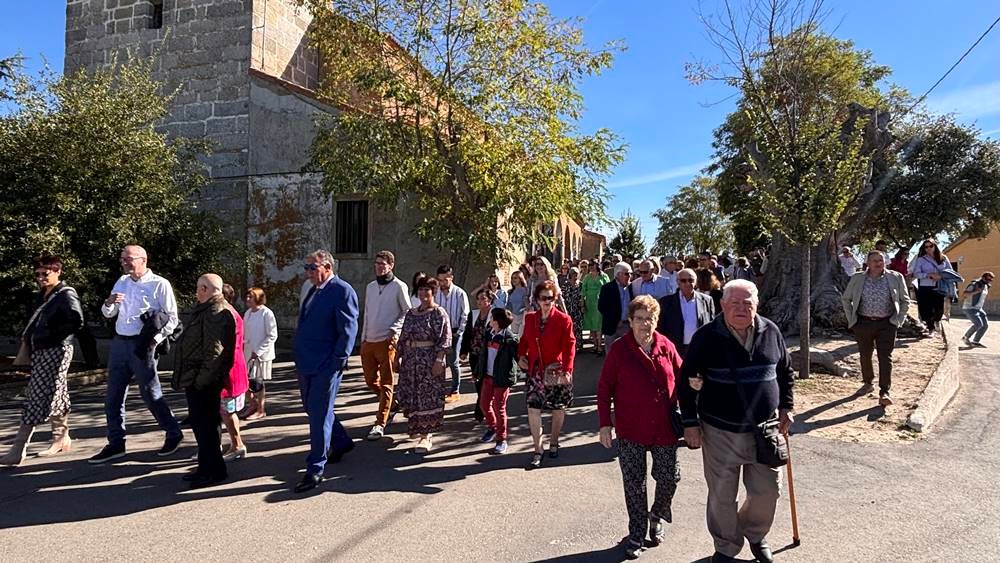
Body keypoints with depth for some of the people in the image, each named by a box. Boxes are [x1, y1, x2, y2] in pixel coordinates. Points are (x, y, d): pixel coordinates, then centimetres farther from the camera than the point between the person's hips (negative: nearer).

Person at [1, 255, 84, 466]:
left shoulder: (66, 294, -9)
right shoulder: (42, 295, 16)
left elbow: (76, 321, -20)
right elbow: (38, 321, 23)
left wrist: (52, 334, -15)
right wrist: (27, 336, 6)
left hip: (56, 351, -9)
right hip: (40, 351, 9)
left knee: (37, 398, -8)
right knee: (55, 395, 15)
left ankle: (18, 451, -5)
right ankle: (62, 438, 25)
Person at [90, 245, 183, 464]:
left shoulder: (159, 284, -5)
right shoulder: (122, 282, 13)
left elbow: (172, 318, -7)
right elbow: (108, 314, 19)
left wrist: (154, 340, -17)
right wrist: (109, 303, -4)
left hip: (141, 346, -6)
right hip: (119, 343, 7)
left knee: (150, 394, 0)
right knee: (113, 396, 9)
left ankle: (173, 434, 17)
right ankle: (115, 444, 19)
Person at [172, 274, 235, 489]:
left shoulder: (215, 313, -18)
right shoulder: (207, 310, 17)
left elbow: (215, 350, -25)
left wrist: (202, 379, -23)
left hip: (203, 381, -11)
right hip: (198, 380, 11)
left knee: (204, 424, -4)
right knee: (202, 423, 16)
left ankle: (214, 470, 4)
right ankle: (207, 466, 27)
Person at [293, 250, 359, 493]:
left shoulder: (343, 291, -11)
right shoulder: (314, 290, 15)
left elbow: (348, 329, -15)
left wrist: (338, 361, -19)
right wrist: (301, 361, 17)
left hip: (326, 366, -9)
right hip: (307, 364, 9)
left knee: (319, 415, -3)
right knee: (313, 409, 20)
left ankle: (315, 470, 7)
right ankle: (341, 443, 41)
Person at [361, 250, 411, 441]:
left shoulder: (399, 286, -5)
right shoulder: (370, 287, 14)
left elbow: (408, 312, -3)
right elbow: (367, 314, 18)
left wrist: (394, 329, -16)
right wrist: (363, 338, 15)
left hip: (387, 341, -6)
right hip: (369, 341, 7)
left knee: (386, 383, -3)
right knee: (370, 380, 13)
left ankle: (380, 424, 0)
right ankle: (391, 404, 37)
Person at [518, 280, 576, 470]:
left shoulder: (564, 319, -8)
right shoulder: (530, 318, 4)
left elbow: (569, 346, -11)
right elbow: (524, 340, 16)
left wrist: (567, 370, -20)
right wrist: (521, 356, -1)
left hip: (556, 371, -2)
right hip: (535, 372, 2)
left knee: (558, 409, 12)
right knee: (533, 409, -5)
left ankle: (554, 443, 34)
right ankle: (538, 450, 6)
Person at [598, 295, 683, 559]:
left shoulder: (666, 346, -2)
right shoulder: (619, 349, -8)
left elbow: (680, 377, 10)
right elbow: (605, 388, -5)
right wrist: (605, 424, -7)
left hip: (664, 427, 2)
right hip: (630, 429, -2)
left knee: (669, 477, 10)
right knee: (634, 483, 8)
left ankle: (657, 516, 40)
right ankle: (637, 534, 26)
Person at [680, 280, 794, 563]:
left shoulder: (771, 332, 0)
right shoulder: (706, 337, -10)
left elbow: (785, 373, 15)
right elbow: (687, 382, -6)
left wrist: (786, 407, 12)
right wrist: (690, 423, -8)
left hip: (764, 429, 3)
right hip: (720, 432, -3)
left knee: (767, 491, 10)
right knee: (722, 495, 7)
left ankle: (756, 535, 40)